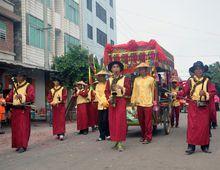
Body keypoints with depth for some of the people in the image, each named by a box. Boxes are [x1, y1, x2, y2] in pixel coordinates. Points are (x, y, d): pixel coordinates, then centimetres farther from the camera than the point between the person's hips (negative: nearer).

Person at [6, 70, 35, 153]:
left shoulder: (29, 86, -3)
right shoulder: (15, 86, 17)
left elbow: (32, 96, -18)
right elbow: (10, 96, 12)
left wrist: (22, 96, -33)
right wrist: (5, 101, -7)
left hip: (24, 110, -6)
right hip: (15, 110, 6)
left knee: (23, 128, -8)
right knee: (15, 128, 8)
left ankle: (23, 146, -6)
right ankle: (18, 145, 19)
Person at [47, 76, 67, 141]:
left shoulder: (63, 89, 3)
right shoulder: (51, 90, 14)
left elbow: (64, 97, -7)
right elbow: (49, 98, 7)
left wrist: (59, 101, -18)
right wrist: (52, 102, -11)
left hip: (61, 106, -4)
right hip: (54, 107, 4)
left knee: (61, 120, -11)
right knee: (55, 120, 3)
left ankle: (62, 134, -17)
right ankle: (58, 133, 9)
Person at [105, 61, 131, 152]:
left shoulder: (125, 79, 4)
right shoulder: (109, 80, 13)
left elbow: (128, 91, -4)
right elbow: (106, 91, 9)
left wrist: (122, 88, -21)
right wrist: (109, 97, -9)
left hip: (121, 101, -3)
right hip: (112, 102, 4)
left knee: (120, 121, -9)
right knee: (112, 122, 2)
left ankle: (120, 142, -8)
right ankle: (116, 141, 13)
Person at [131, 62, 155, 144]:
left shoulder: (151, 79, 1)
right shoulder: (136, 79, 8)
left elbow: (153, 91, 6)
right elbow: (134, 91, 9)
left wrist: (153, 101, 8)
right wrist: (133, 101, 5)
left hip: (148, 103, -3)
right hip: (139, 103, 4)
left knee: (148, 121, -2)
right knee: (141, 121, 11)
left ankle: (148, 137, 6)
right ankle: (143, 136, 24)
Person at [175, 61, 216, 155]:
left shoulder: (207, 80, 6)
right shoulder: (190, 80, 4)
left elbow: (213, 92, 2)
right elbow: (184, 91, -2)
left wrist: (205, 93, -16)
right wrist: (176, 93, -18)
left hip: (204, 107, 1)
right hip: (193, 107, -1)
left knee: (204, 126, 5)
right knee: (192, 126, -4)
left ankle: (204, 146, 16)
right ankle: (191, 146, 0)